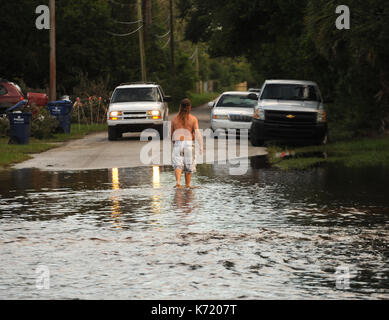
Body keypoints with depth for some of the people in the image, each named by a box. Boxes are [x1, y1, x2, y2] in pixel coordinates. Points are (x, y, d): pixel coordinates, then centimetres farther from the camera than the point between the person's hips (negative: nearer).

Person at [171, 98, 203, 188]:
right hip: (189, 143, -1)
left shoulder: (175, 119, 5)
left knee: (178, 164, -4)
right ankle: (187, 185, 20)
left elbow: (171, 134, 12)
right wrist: (201, 146, -10)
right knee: (189, 166, 13)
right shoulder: (193, 119, -2)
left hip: (177, 143, 1)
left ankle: (178, 181, -29)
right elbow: (197, 133, -10)